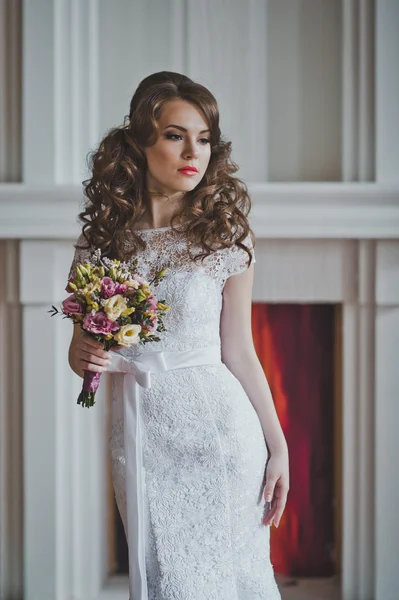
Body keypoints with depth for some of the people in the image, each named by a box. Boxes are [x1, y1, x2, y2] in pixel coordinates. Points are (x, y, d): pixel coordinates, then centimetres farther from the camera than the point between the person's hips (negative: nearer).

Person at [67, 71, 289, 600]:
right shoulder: (102, 237, 2)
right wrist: (84, 355, -12)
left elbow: (239, 353, -1)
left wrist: (278, 446, -2)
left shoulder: (225, 234, -4)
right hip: (140, 432, 2)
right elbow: (81, 350, 11)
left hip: (218, 424, -2)